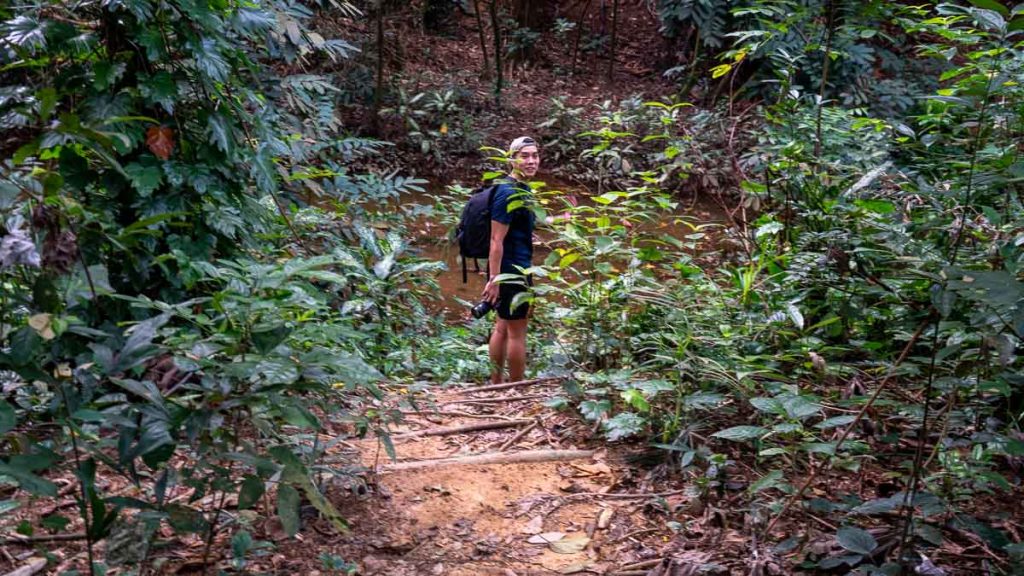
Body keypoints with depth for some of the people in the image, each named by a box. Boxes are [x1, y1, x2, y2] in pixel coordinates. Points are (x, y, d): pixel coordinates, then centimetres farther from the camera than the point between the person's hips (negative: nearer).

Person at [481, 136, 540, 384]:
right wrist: (494, 279, -24)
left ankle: (496, 385, 25)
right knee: (517, 331, 0)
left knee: (503, 327, 15)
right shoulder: (509, 193, -19)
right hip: (510, 270, -10)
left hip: (517, 269, 10)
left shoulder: (522, 189, 11)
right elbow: (496, 240, -22)